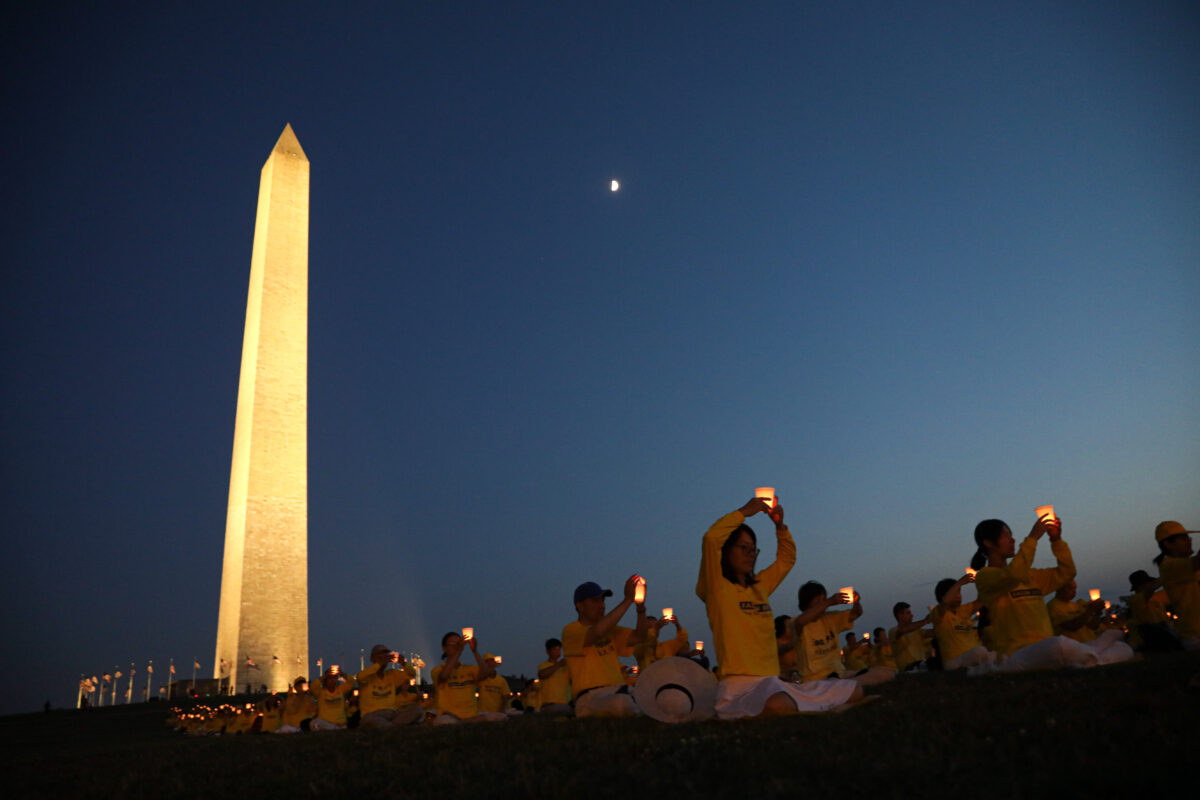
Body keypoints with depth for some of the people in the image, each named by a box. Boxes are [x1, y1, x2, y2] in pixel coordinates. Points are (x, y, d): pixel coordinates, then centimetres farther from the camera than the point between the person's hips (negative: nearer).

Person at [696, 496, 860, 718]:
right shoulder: (717, 588, 0)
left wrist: (780, 525, 18)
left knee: (854, 692, 5)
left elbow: (786, 558, 34)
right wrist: (744, 511, -4)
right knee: (780, 707, -42)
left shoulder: (759, 585, 21)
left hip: (772, 683, 8)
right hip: (740, 685, -8)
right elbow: (711, 539, -15)